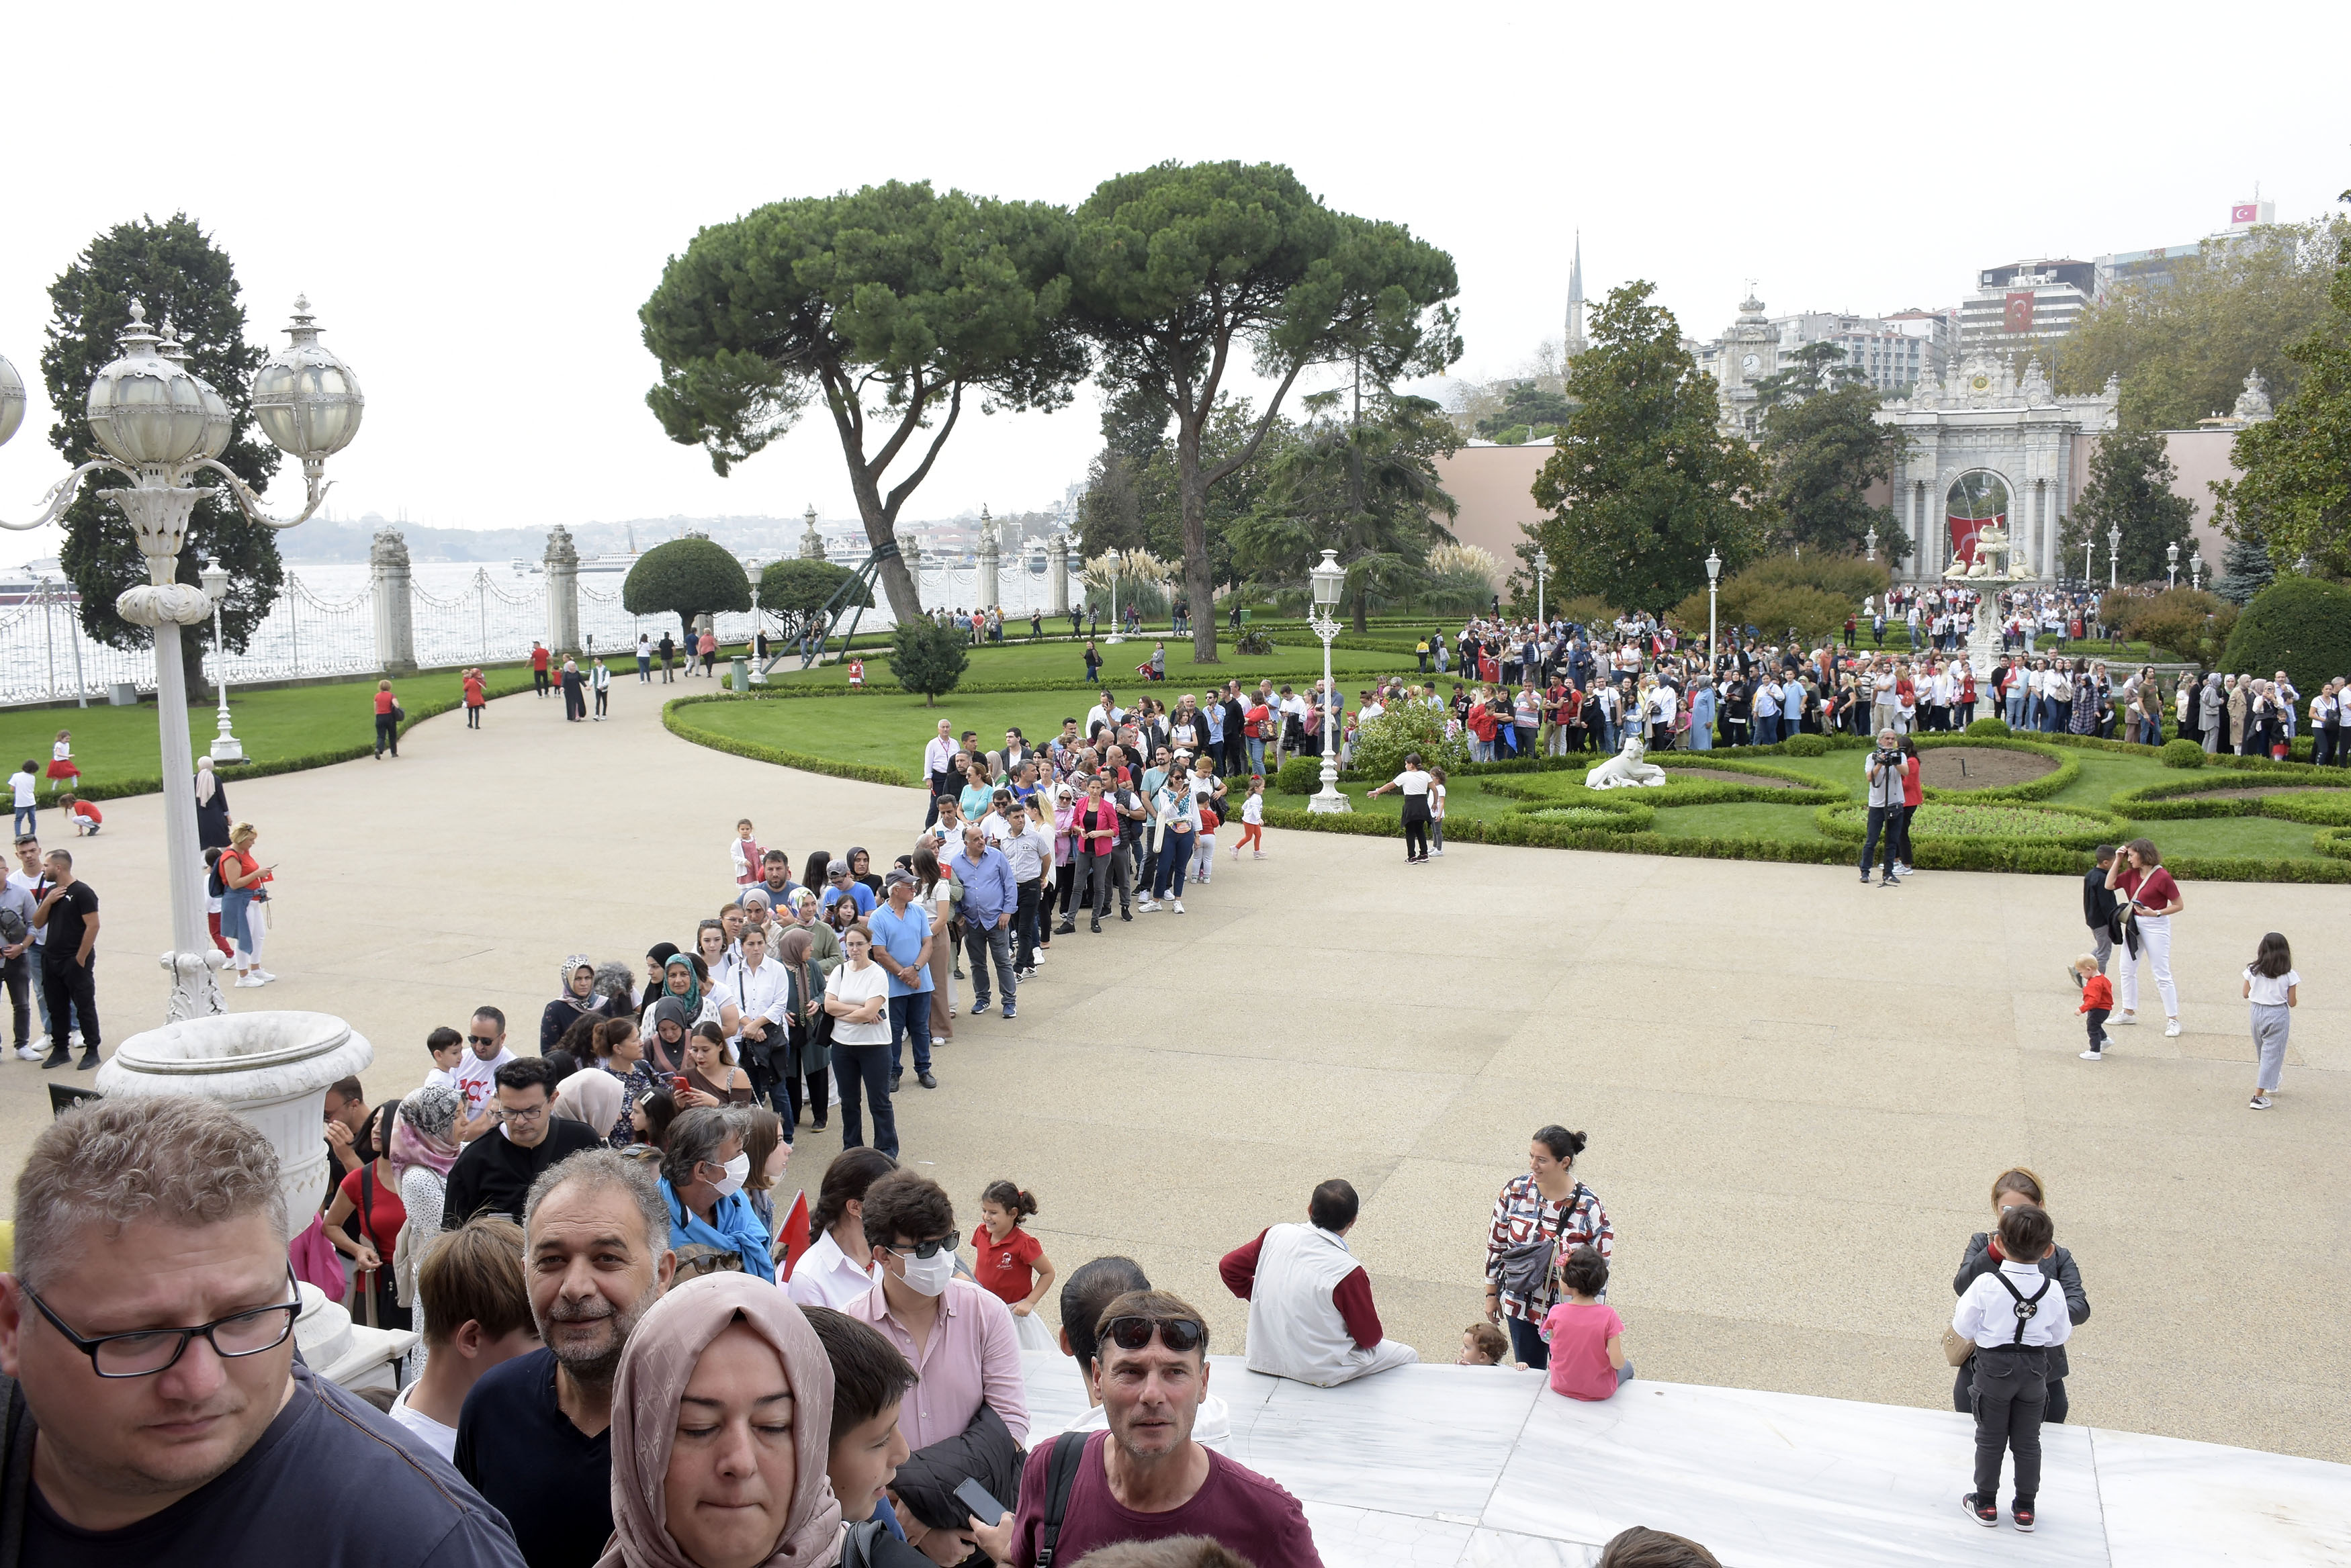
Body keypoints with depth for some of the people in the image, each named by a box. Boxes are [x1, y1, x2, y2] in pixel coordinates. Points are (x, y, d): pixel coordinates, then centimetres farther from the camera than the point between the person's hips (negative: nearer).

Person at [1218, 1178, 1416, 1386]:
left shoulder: (1275, 1235, -11)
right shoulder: (1348, 1272, -25)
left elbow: (1229, 1267, 3)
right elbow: (1370, 1338, -13)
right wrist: (1372, 1316, 9)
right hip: (1318, 1373, -6)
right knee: (1408, 1355, 14)